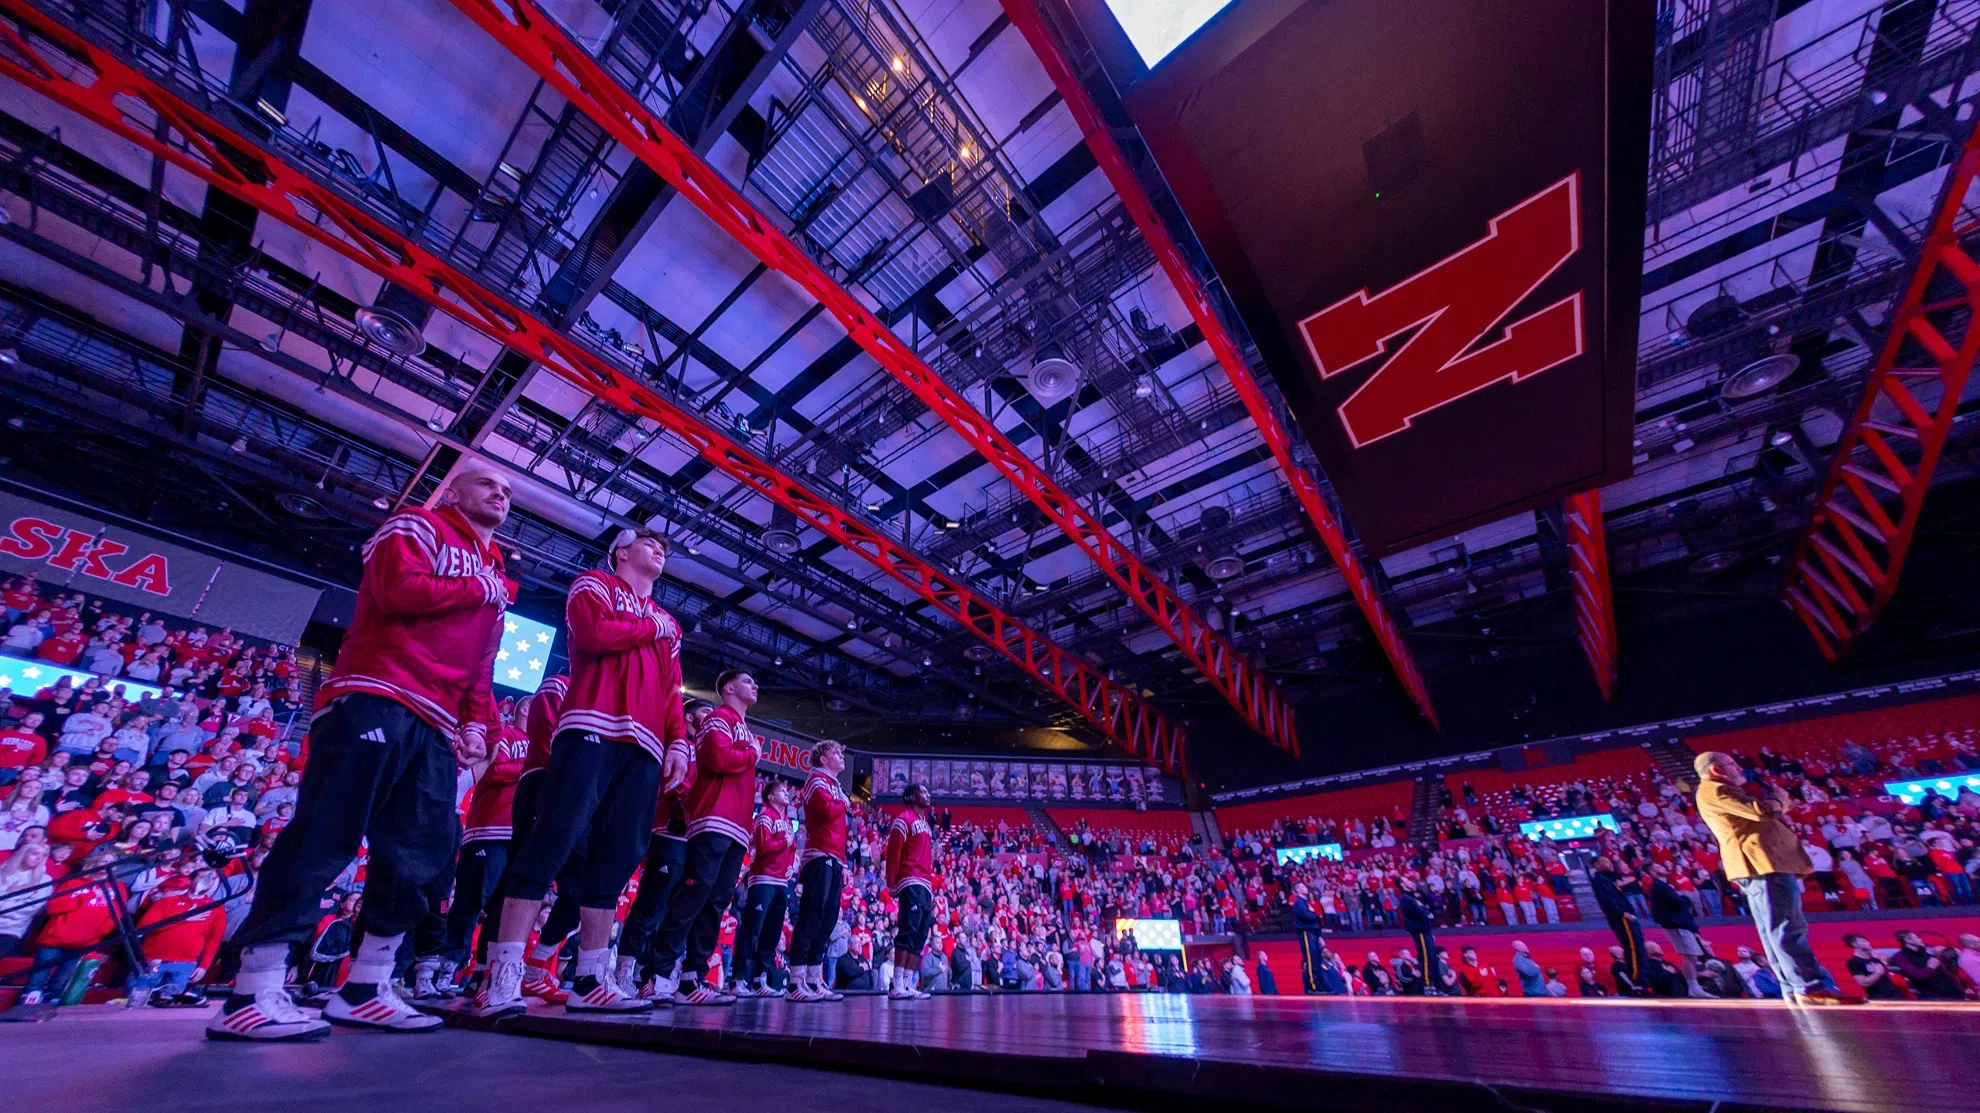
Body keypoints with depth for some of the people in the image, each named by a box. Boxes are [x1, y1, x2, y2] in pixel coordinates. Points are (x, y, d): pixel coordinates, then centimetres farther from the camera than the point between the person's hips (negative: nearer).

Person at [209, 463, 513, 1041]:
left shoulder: (495, 574, 25)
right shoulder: (417, 526, 7)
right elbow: (400, 591, -14)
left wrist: (477, 724, 6)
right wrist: (479, 589, -2)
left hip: (436, 727, 7)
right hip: (374, 701, -7)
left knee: (423, 855, 3)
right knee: (322, 838, -11)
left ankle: (363, 989, 12)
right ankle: (251, 995, -2)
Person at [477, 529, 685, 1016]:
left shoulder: (668, 623, 27)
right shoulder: (595, 584, 12)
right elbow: (594, 634, -11)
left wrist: (678, 741, 5)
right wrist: (651, 628, 3)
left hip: (644, 747, 6)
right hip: (592, 731, -5)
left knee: (616, 862, 3)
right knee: (552, 844, -12)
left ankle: (591, 981, 6)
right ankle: (503, 977, -7)